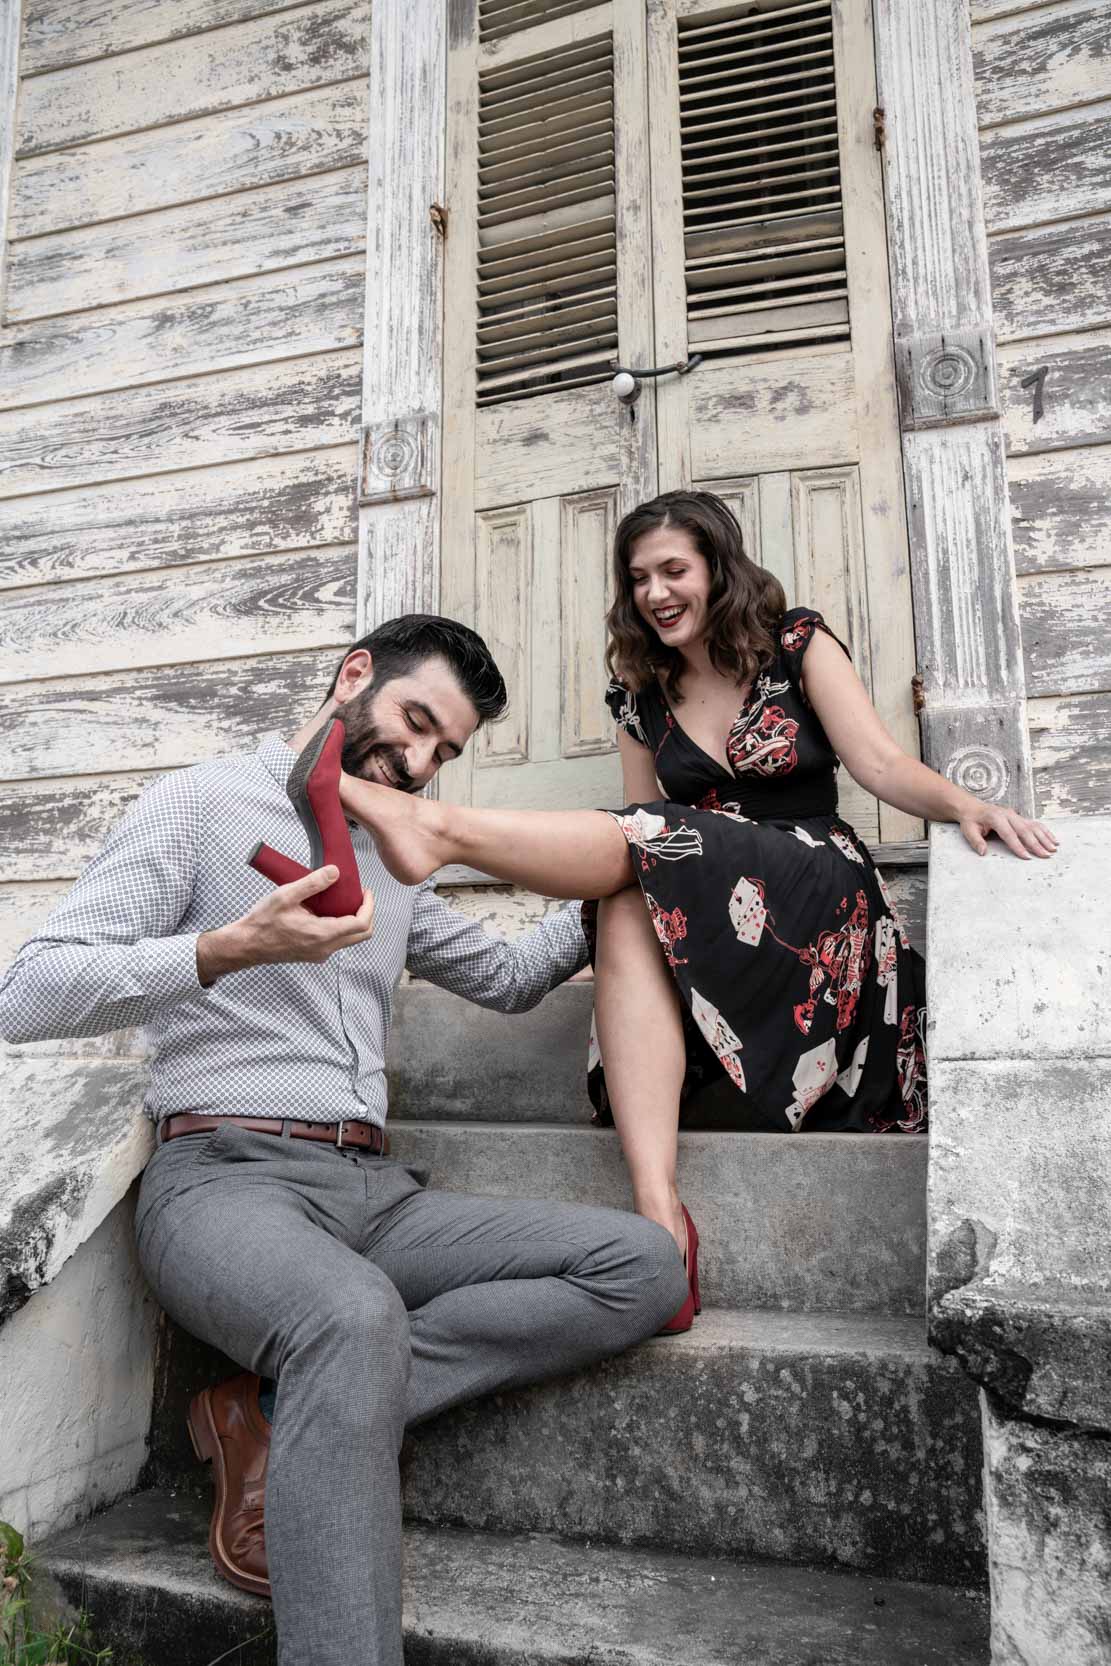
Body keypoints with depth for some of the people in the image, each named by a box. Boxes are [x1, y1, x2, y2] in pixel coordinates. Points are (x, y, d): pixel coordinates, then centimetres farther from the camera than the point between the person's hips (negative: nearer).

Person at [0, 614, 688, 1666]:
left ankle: (285, 1421, -17)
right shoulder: (202, 805, 3)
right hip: (226, 1177, -6)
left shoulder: (390, 868, 22)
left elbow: (507, 978, 34)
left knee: (643, 1265, -14)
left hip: (372, 1190, 7)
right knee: (359, 1317, -40)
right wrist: (231, 949, -22)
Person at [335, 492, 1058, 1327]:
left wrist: (966, 804, -23)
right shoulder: (642, 695, 16)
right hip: (703, 915, 3)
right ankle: (659, 1208, -46)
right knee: (630, 915, -34)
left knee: (652, 842, -31)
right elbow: (645, 835, 13)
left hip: (818, 891, -2)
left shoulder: (797, 645, 7)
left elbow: (881, 764, -4)